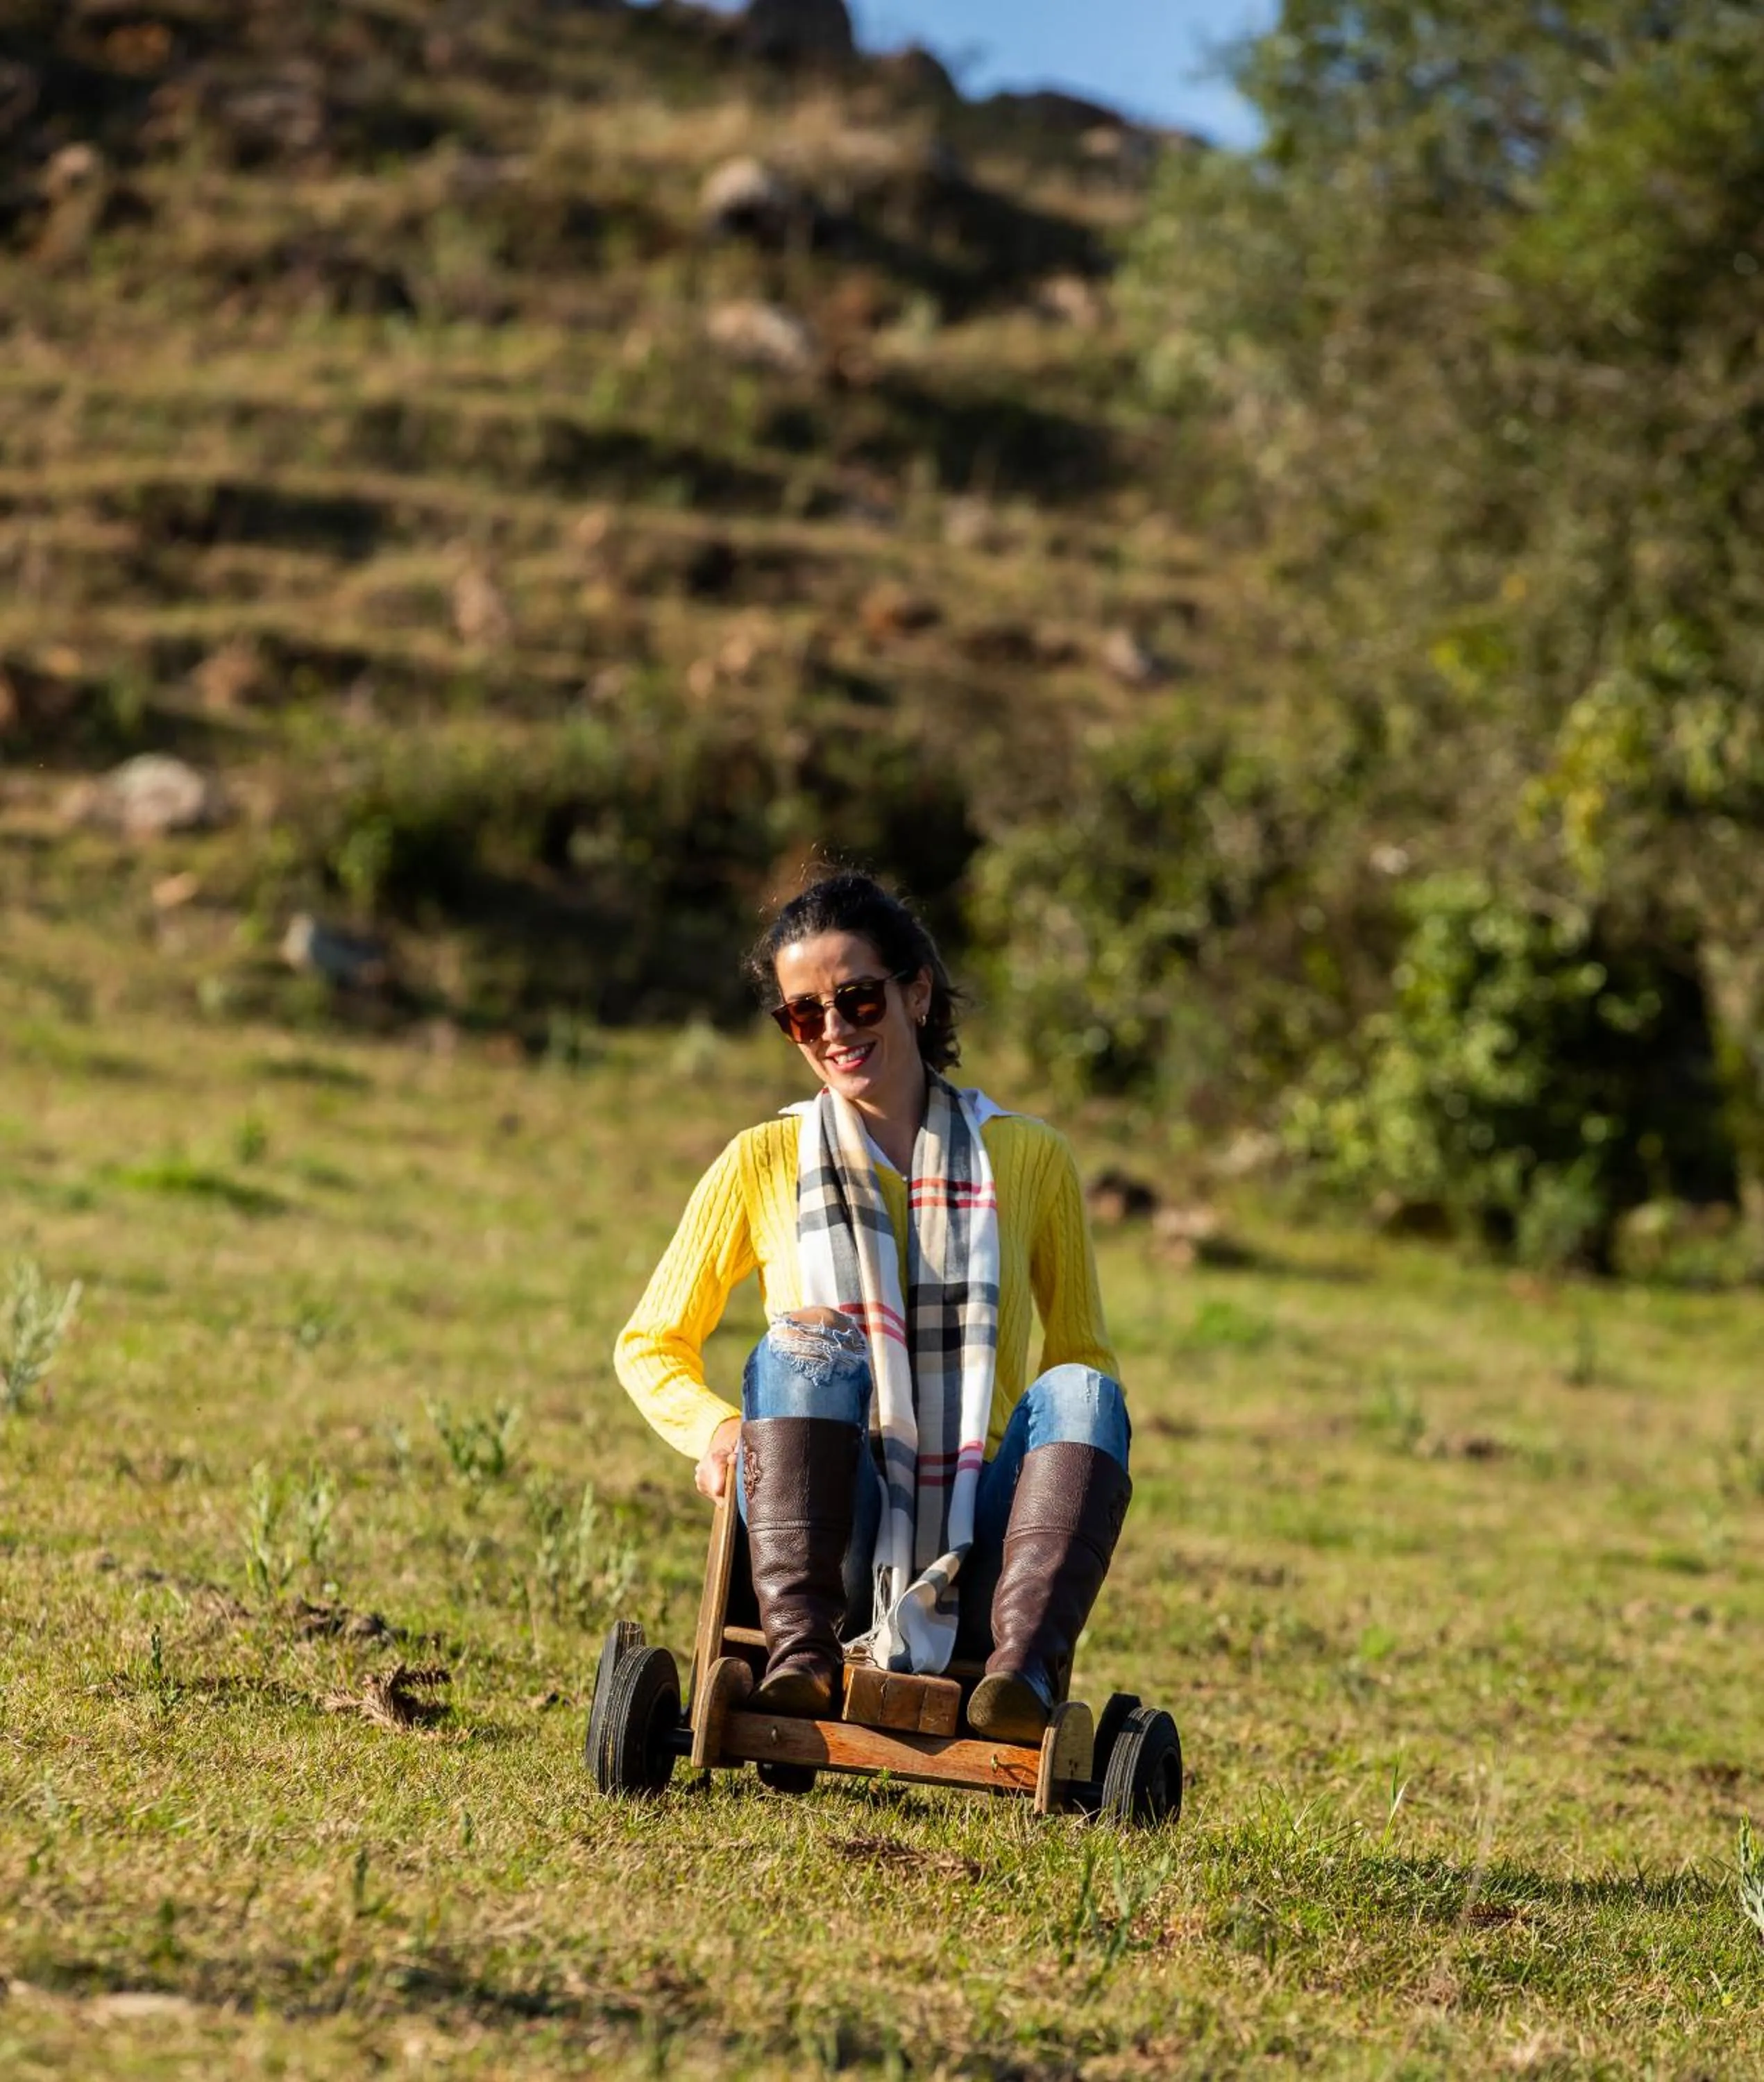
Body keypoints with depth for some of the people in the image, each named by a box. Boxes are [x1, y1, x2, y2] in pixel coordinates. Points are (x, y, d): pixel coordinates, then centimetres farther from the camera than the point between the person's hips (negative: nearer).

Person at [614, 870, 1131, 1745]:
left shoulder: (1028, 1159, 10)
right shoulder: (764, 1164, 9)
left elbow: (1083, 1352, 17)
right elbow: (651, 1345, 16)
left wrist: (1073, 1481, -6)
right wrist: (718, 1427, -8)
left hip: (976, 1550, 1)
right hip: (842, 1548, -1)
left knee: (1081, 1390, -27)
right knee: (807, 1347, -28)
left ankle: (1026, 1667, -44)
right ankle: (799, 1649, -37)